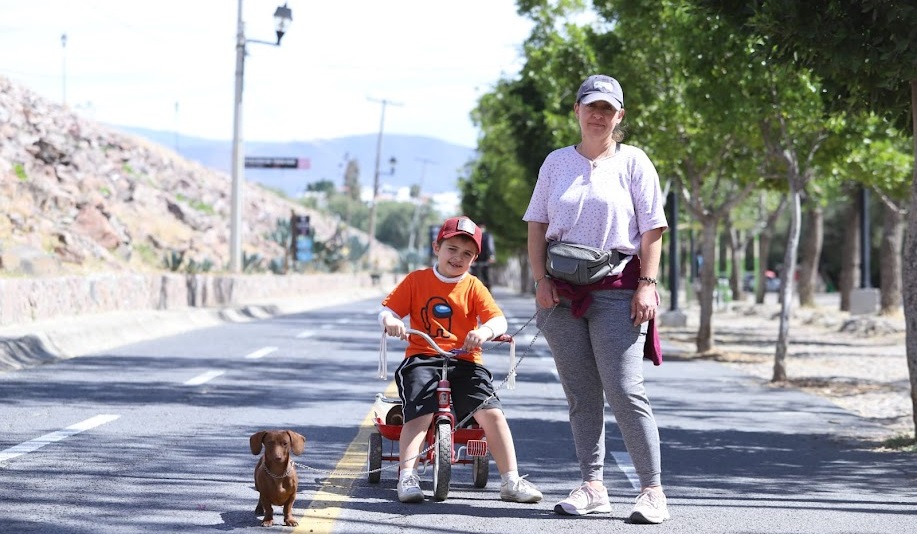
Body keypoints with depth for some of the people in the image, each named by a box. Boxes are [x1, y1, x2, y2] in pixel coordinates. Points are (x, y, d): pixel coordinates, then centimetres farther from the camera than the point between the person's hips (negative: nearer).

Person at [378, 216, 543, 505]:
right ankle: (407, 477, -17)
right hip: (423, 358, -1)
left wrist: (486, 331, -27)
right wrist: (389, 321, -19)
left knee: (492, 413, -16)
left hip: (465, 361, 1)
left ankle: (511, 481, -9)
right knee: (419, 414, -25)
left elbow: (498, 319, -4)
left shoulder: (473, 287, 8)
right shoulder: (416, 280, 8)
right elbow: (388, 309, 6)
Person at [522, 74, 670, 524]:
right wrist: (541, 280, 0)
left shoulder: (632, 161, 3)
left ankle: (652, 490, -4)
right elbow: (537, 226, 13)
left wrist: (646, 285, -10)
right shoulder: (557, 162, 12)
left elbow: (653, 229, 0)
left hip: (617, 290, -4)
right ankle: (592, 487, 12)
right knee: (580, 394, 6)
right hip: (563, 292, 4)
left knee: (624, 392, -10)